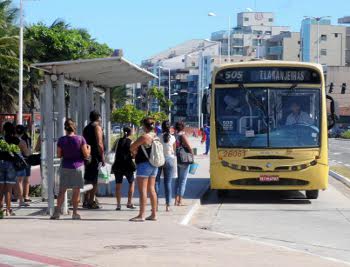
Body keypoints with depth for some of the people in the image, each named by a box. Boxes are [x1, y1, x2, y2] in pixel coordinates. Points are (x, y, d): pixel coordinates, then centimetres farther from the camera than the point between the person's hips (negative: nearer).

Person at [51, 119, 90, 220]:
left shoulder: (61, 140, -5)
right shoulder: (80, 139, -10)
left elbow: (59, 155, 2)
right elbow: (86, 155, -7)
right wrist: (89, 148, 12)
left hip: (65, 167, 1)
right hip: (78, 167, -1)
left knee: (62, 191, 7)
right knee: (76, 191, 6)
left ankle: (57, 212, 1)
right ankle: (75, 213, 8)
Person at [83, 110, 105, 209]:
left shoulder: (86, 128, 17)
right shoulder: (97, 127, -8)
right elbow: (99, 144, -16)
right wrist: (103, 158, -14)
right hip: (96, 157, -8)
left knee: (88, 179, 13)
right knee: (94, 180, -6)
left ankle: (86, 201, 15)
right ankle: (91, 202, -8)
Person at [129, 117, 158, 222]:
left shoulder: (144, 137, -17)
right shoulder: (155, 136, 7)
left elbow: (131, 147, -9)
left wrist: (134, 153, 11)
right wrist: (137, 152, 14)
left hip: (144, 165, -8)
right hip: (154, 165, 8)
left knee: (142, 190, -6)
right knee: (151, 189, 12)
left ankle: (141, 215, -7)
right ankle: (154, 214, 16)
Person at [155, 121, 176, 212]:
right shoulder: (172, 138, -2)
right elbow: (174, 151, 6)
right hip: (169, 159, 1)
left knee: (156, 181, 5)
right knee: (168, 183, 5)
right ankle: (168, 205, 3)